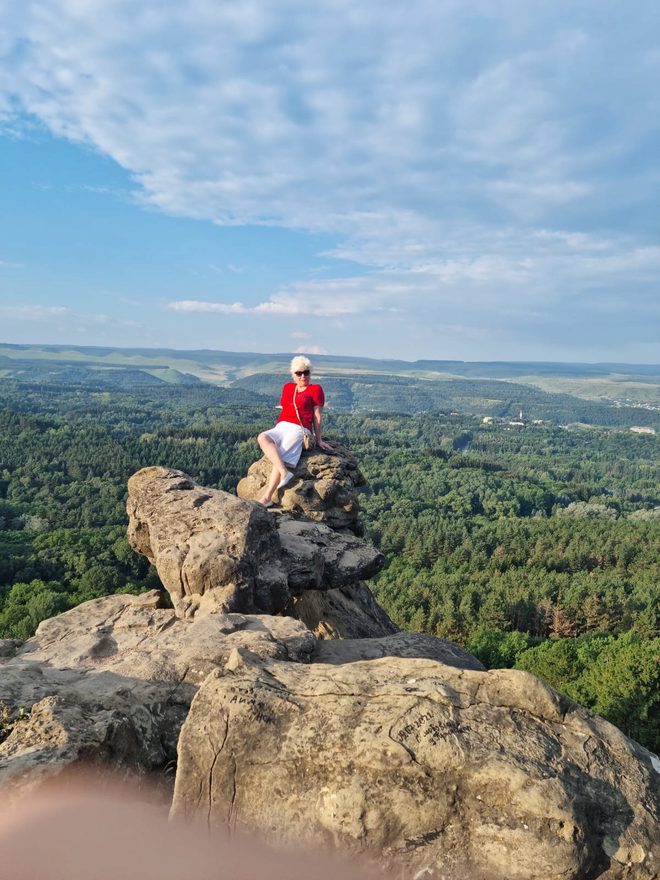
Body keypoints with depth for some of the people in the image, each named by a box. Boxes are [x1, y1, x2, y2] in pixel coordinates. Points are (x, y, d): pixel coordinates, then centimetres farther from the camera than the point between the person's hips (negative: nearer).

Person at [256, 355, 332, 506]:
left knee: (282, 458, -27)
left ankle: (266, 498, -33)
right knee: (262, 437, -28)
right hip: (280, 428, 5)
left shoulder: (315, 389, 8)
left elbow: (317, 416, 5)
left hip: (299, 429, -5)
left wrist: (319, 439, 4)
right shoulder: (287, 387, 23)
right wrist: (279, 428, 12)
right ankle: (284, 472, -40)